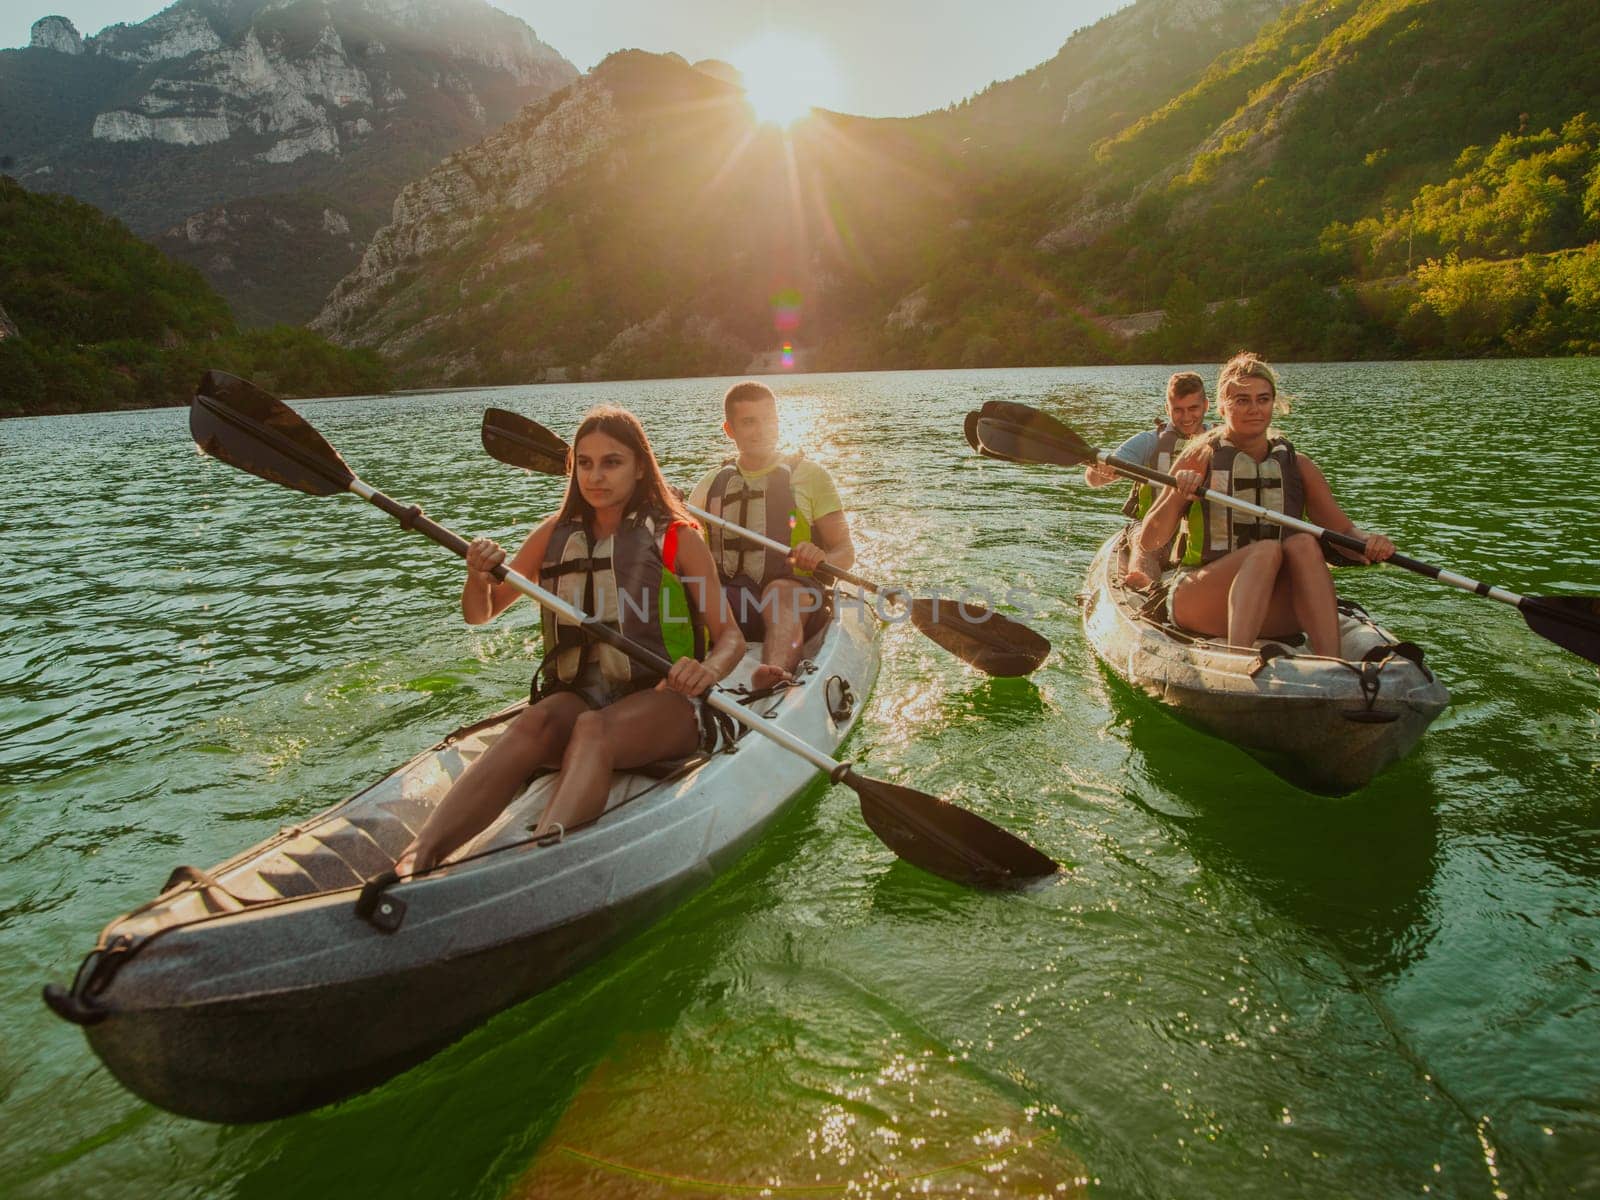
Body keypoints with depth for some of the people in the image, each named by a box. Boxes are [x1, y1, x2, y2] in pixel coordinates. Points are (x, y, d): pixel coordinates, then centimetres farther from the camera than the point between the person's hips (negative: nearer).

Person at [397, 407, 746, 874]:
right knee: (535, 723, -32)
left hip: (661, 701, -2)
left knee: (593, 729, -36)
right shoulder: (555, 534, 12)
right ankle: (418, 856, -52)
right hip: (574, 696, 3)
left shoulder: (678, 538, 2)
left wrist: (709, 670, -24)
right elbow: (479, 614, 17)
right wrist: (479, 576, -7)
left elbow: (731, 636, 0)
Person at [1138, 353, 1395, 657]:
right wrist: (1177, 496, -22)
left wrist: (1368, 542, -14)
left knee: (1303, 543, -25)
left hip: (1273, 614, 3)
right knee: (1267, 549, -30)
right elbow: (1149, 541, -5)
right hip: (1197, 603, -3)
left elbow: (1344, 531, 8)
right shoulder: (1201, 458, 1)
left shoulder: (1297, 466, 11)